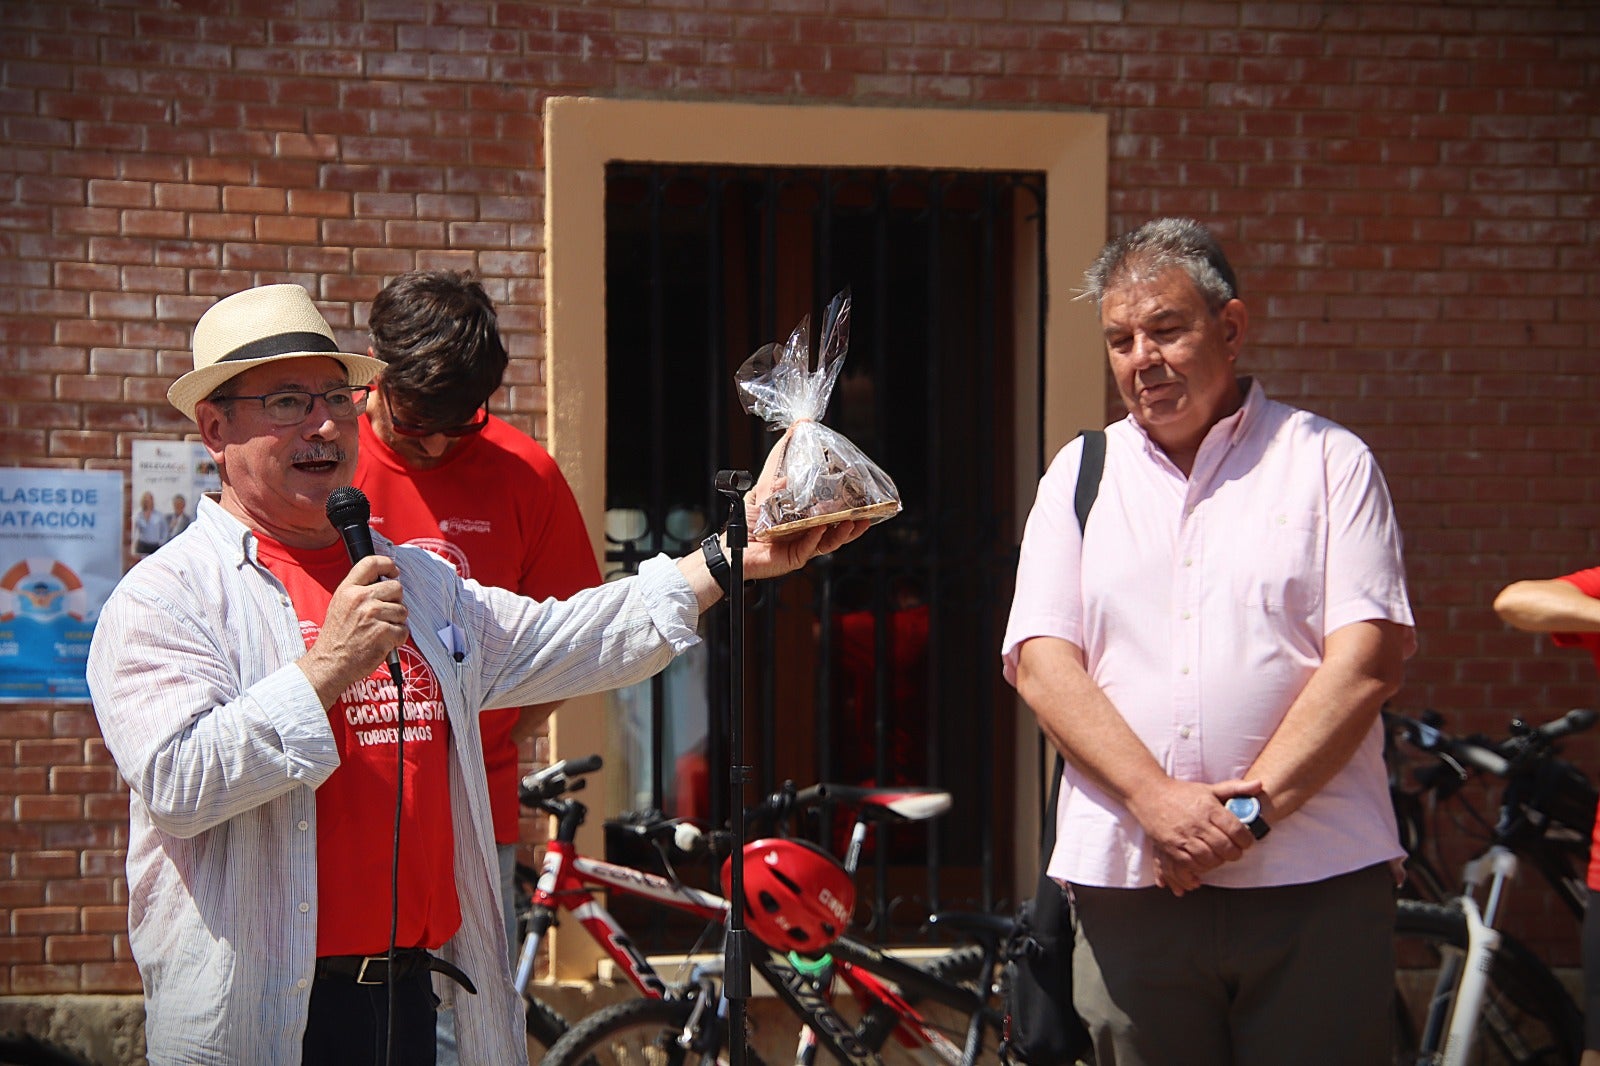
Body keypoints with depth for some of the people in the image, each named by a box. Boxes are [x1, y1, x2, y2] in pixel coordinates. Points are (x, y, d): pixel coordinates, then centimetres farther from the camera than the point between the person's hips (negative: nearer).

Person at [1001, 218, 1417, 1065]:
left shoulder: (1327, 461, 7)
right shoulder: (1079, 477, 14)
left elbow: (1369, 656, -3)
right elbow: (1041, 664, 3)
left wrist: (1253, 808, -12)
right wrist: (1158, 801, -12)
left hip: (1315, 881, -2)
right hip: (1126, 883, 2)